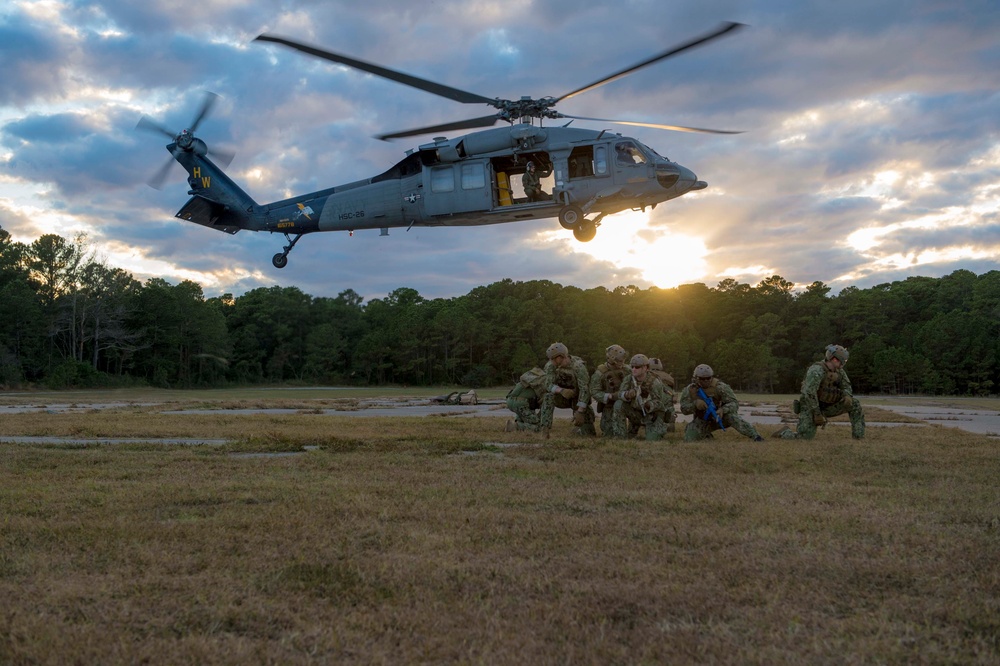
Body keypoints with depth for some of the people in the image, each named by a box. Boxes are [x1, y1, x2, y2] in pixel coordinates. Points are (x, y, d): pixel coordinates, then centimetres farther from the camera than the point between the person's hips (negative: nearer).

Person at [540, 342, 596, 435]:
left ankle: (577, 428, 31)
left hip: (579, 398, -2)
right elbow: (548, 385, -23)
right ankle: (544, 428, -27)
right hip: (564, 397, 2)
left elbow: (584, 389, -32)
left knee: (587, 433, -6)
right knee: (549, 396, -31)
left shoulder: (578, 366, -30)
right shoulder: (551, 366, -18)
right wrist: (561, 390, -44)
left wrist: (580, 412, -38)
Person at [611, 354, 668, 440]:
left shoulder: (655, 383, -25)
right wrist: (627, 395, -47)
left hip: (653, 416, -2)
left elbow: (659, 403, -21)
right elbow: (620, 394, -23)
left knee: (652, 441, -16)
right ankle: (620, 436, -7)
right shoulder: (629, 379, -14)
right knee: (619, 404, -22)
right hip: (636, 413, 2)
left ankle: (658, 431, 22)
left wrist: (649, 405, -44)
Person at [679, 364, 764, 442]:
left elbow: (734, 403, -23)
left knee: (731, 416, -36)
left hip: (720, 416, -3)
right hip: (703, 421, 3)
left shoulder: (720, 387, -24)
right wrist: (695, 404, -35)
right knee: (689, 439, -13)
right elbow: (684, 409, -12)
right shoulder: (689, 390, -15)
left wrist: (723, 410, -45)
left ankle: (756, 437, -33)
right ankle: (706, 435, 21)